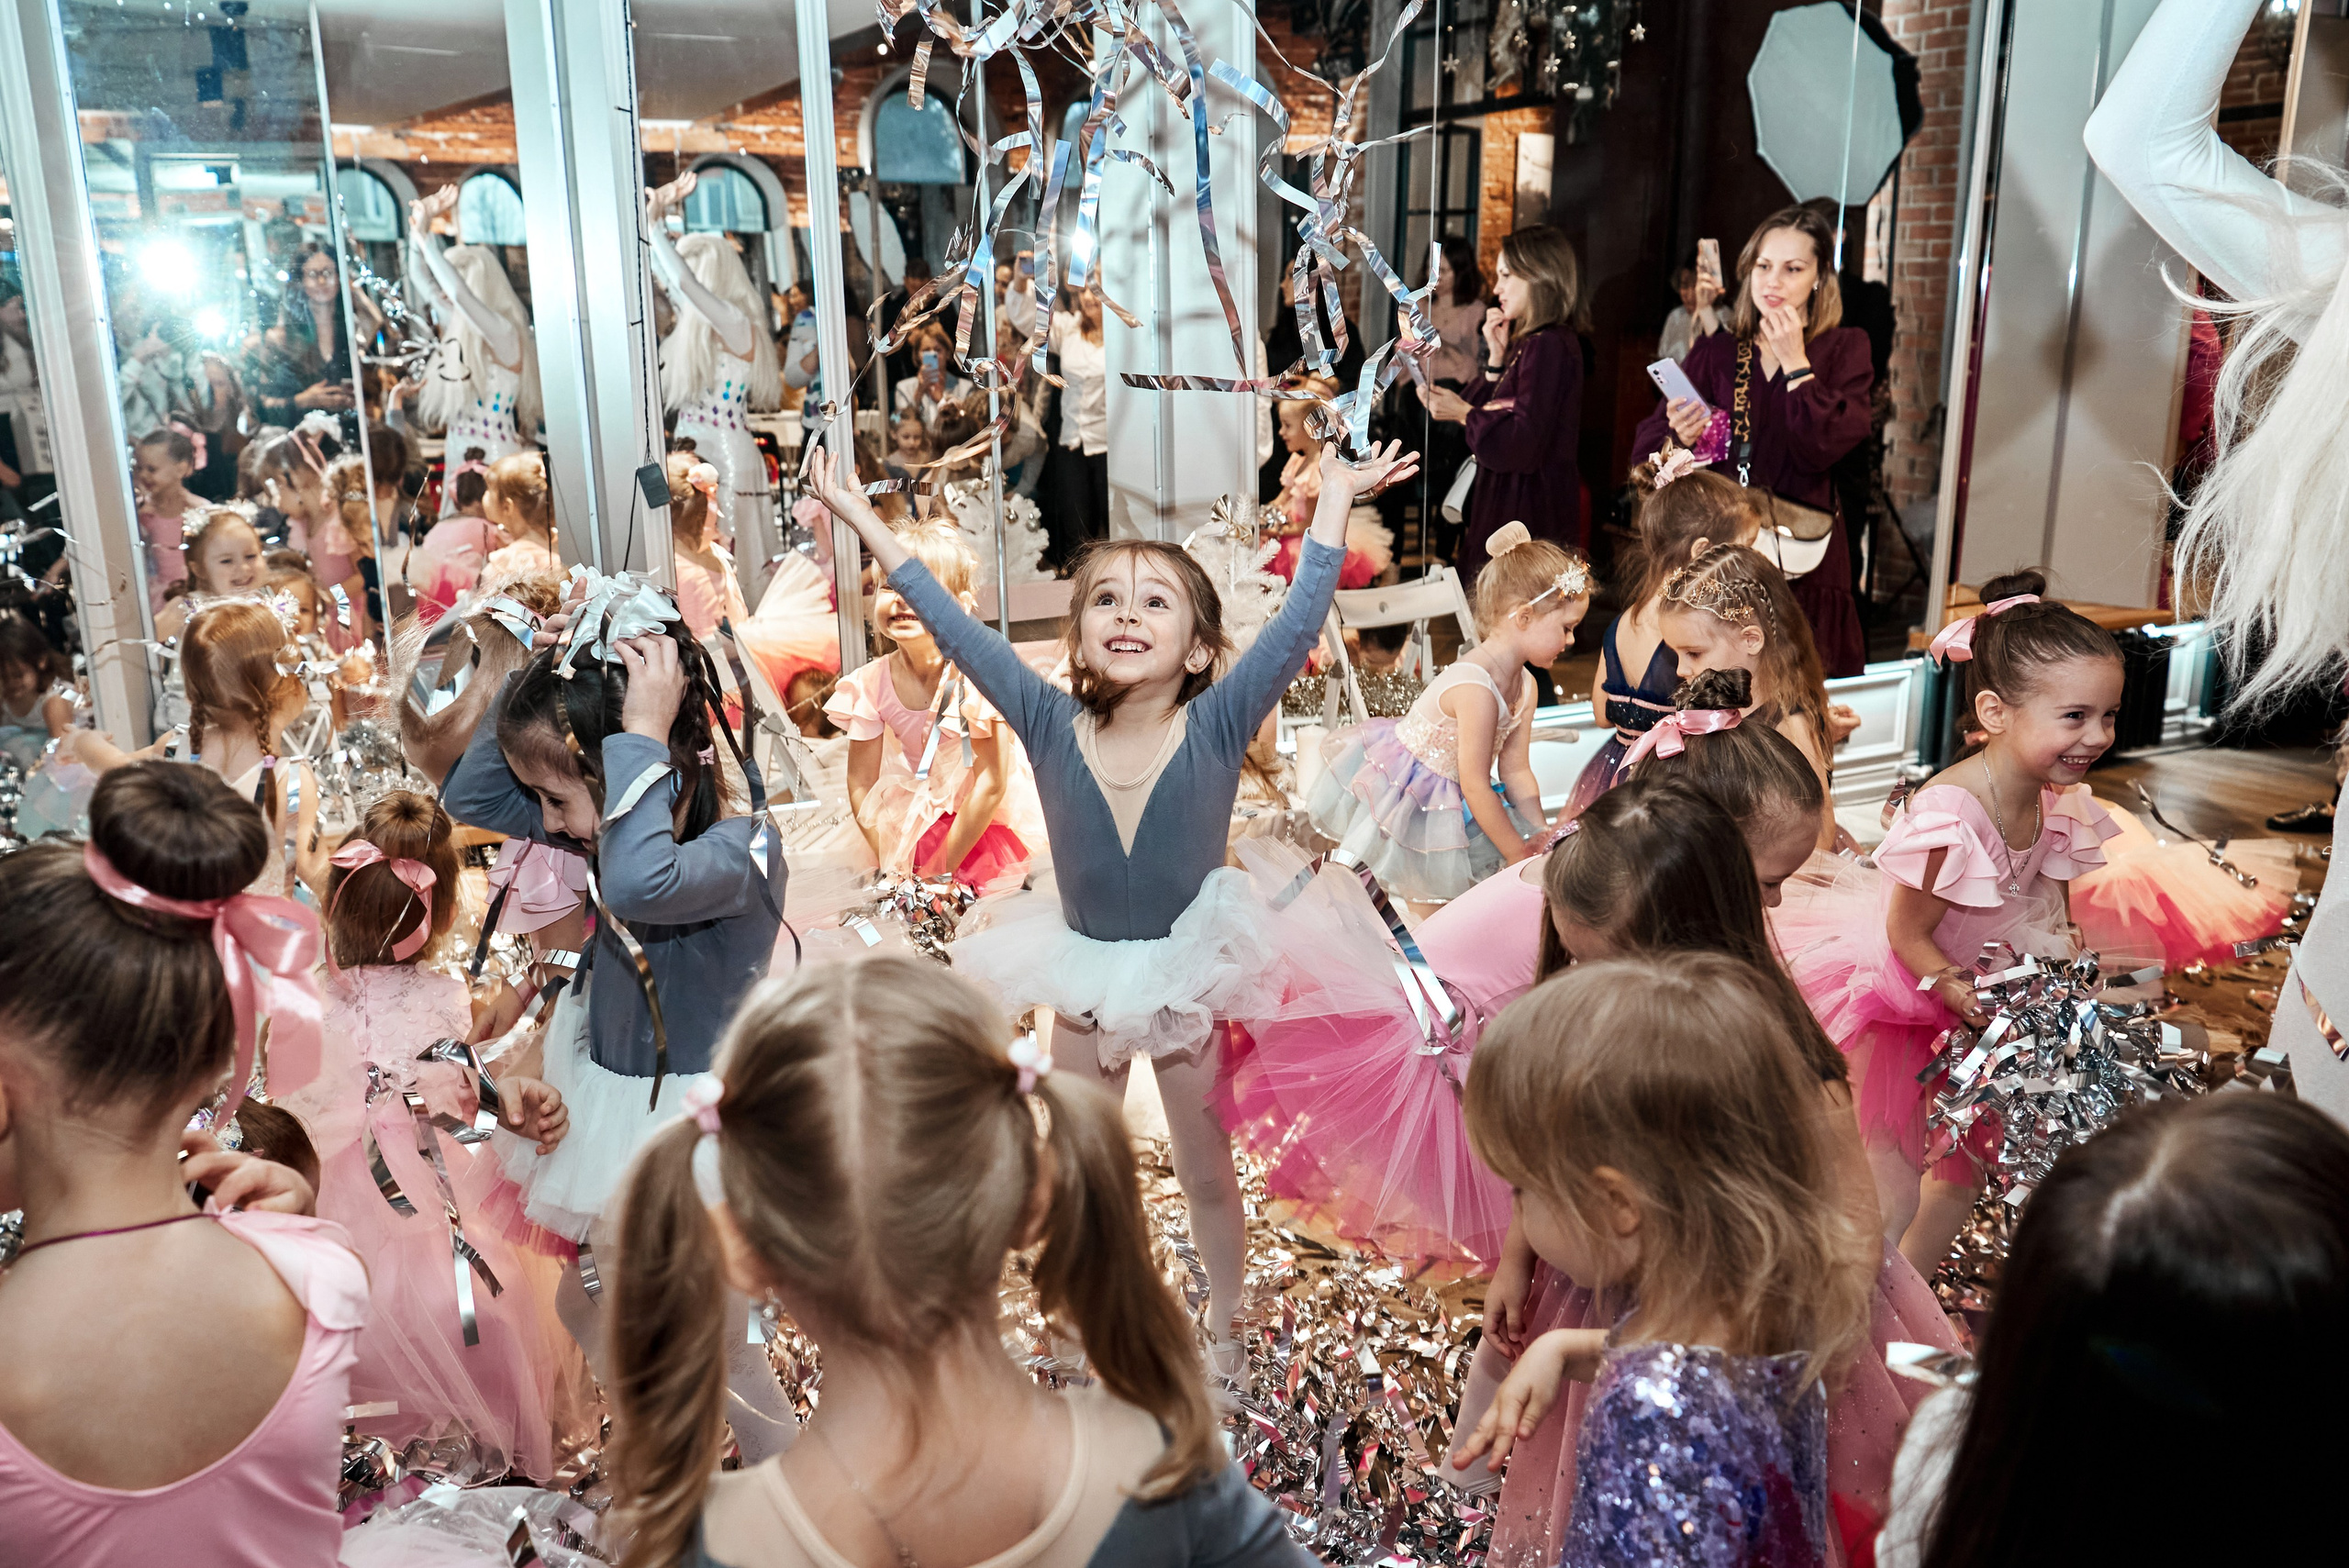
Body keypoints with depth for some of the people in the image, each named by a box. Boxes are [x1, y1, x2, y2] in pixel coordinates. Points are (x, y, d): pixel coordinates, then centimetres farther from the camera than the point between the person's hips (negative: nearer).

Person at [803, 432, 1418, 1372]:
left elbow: (1299, 625, -26)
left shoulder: (1217, 727, -20)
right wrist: (861, 518, -16)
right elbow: (955, 630, -16)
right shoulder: (1052, 727, -17)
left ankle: (1222, 1326, 44)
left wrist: (1335, 499, -27)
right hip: (1086, 976, 2)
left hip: (1188, 973, -1)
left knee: (1206, 1170, 18)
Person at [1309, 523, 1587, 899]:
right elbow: (1475, 785, -26)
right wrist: (1521, 857, -19)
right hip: (1398, 795, -9)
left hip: (1447, 796, 9)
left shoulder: (1524, 686, 0)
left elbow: (1516, 772, 4)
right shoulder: (1475, 689, -30)